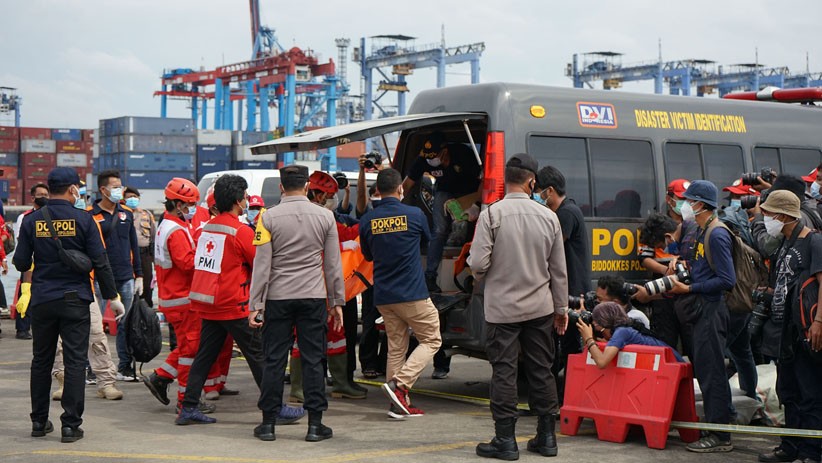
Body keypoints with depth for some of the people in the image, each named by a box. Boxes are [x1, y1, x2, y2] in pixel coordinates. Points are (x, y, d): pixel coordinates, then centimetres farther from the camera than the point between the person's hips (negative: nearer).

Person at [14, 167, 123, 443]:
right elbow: (100, 262, -8)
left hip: (41, 301, 3)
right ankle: (71, 425, -1)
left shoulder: (31, 220, 0)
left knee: (41, 360, 14)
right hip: (75, 299, -3)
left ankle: (39, 421, 21)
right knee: (75, 361, 1)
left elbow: (21, 263, 2)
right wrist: (112, 297, 0)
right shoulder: (83, 220, -7)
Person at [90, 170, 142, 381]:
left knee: (126, 324, 7)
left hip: (126, 278, 5)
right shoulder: (90, 215, -4)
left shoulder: (127, 213, 12)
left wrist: (138, 275, 13)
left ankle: (125, 367, 15)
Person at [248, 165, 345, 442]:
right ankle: (315, 424, 5)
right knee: (313, 359, 4)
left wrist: (255, 304, -1)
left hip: (278, 297, -1)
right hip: (313, 297, 1)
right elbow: (333, 263, 5)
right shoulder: (325, 217, 1)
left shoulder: (269, 218, -4)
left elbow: (262, 263, -5)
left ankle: (268, 422, 10)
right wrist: (337, 302, 12)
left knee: (274, 360, 6)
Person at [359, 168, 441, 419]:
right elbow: (427, 240, 14)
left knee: (395, 347, 13)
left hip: (383, 297, 5)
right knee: (431, 340, 7)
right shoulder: (415, 215, -7)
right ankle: (399, 383, -10)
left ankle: (399, 403, 12)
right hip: (413, 294, -4)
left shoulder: (367, 221, 1)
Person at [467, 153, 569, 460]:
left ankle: (505, 440, 4)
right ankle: (546, 437, 18)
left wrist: (482, 277, 8)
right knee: (541, 370, 11)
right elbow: (559, 270, 6)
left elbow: (478, 263, -16)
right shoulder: (548, 216, 0)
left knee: (504, 372, 2)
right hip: (540, 308, 3)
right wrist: (561, 308, 16)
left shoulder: (492, 214, -11)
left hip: (502, 307, -3)